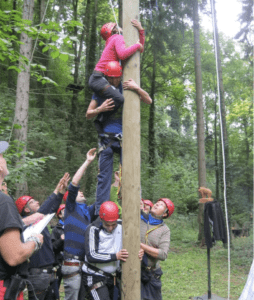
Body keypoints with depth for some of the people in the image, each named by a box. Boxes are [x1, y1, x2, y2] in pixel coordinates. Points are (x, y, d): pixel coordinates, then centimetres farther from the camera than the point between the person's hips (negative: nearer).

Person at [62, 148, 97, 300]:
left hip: (88, 263, 7)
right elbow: (74, 183, -10)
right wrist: (87, 161, -10)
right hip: (73, 263, -6)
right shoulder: (71, 207, 1)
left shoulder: (89, 211, 17)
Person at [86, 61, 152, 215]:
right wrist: (100, 109, -8)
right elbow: (88, 114, 12)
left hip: (124, 138, 0)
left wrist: (137, 88, -13)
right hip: (106, 138, 1)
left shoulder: (127, 88, 8)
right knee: (104, 176, 0)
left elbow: (149, 101, 2)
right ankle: (100, 213, 4)